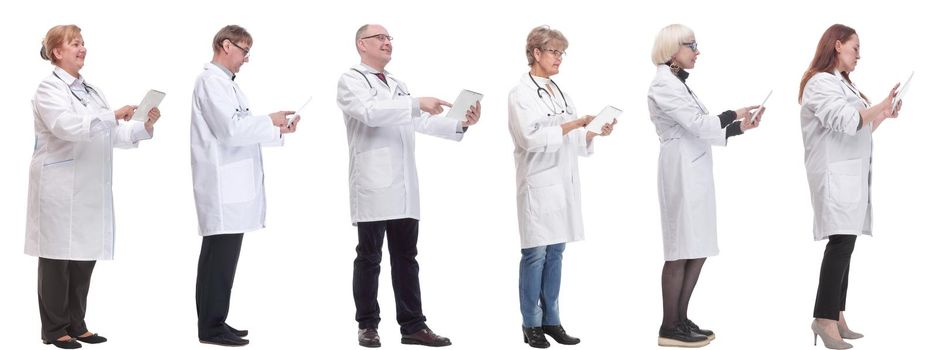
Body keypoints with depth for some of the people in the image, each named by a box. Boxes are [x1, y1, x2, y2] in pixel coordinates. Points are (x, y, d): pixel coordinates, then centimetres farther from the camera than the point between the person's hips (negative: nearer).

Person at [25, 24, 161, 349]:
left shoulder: (91, 90, 16)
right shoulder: (49, 89, -7)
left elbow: (113, 133, 13)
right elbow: (68, 126, -23)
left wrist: (144, 126, -3)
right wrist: (113, 115, -28)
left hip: (89, 189, 7)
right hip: (60, 187, -7)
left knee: (85, 256, 9)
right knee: (58, 257, 0)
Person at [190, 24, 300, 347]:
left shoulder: (226, 84, 20)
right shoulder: (211, 81, -10)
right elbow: (230, 129, -20)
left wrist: (279, 130, 10)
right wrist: (269, 121, -7)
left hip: (233, 185, 10)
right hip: (222, 185, -10)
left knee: (223, 256, 11)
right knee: (219, 256, -7)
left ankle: (215, 323, 16)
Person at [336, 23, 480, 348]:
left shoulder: (397, 85, 21)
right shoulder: (351, 80, -1)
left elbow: (422, 122, 11)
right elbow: (369, 112, -20)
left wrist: (461, 124, -5)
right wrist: (417, 103, -25)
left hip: (403, 187, 6)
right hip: (372, 187, -6)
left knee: (406, 257, 6)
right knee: (369, 257, 2)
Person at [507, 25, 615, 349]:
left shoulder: (559, 93, 16)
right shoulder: (521, 94, -5)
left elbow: (573, 140, 16)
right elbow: (530, 138, -17)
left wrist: (595, 132, -1)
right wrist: (572, 125, -19)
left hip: (563, 183, 7)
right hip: (538, 185, -7)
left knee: (555, 252, 8)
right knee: (536, 253, -3)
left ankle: (551, 320, 13)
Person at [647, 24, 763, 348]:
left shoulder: (679, 84, 18)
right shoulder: (663, 85, -12)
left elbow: (705, 130, 16)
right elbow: (698, 124, -17)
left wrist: (741, 127, 8)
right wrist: (734, 114, -5)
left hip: (695, 174, 9)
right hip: (681, 174, -9)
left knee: (697, 250, 11)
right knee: (682, 251, -4)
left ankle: (681, 321, 18)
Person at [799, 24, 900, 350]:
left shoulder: (843, 83, 22)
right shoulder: (820, 83, -8)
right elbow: (845, 121, -21)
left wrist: (884, 115, 16)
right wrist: (881, 106, -14)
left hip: (851, 174, 10)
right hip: (835, 174, -10)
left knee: (844, 244, 5)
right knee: (841, 243, -17)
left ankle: (836, 317, 7)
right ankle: (824, 318, -19)